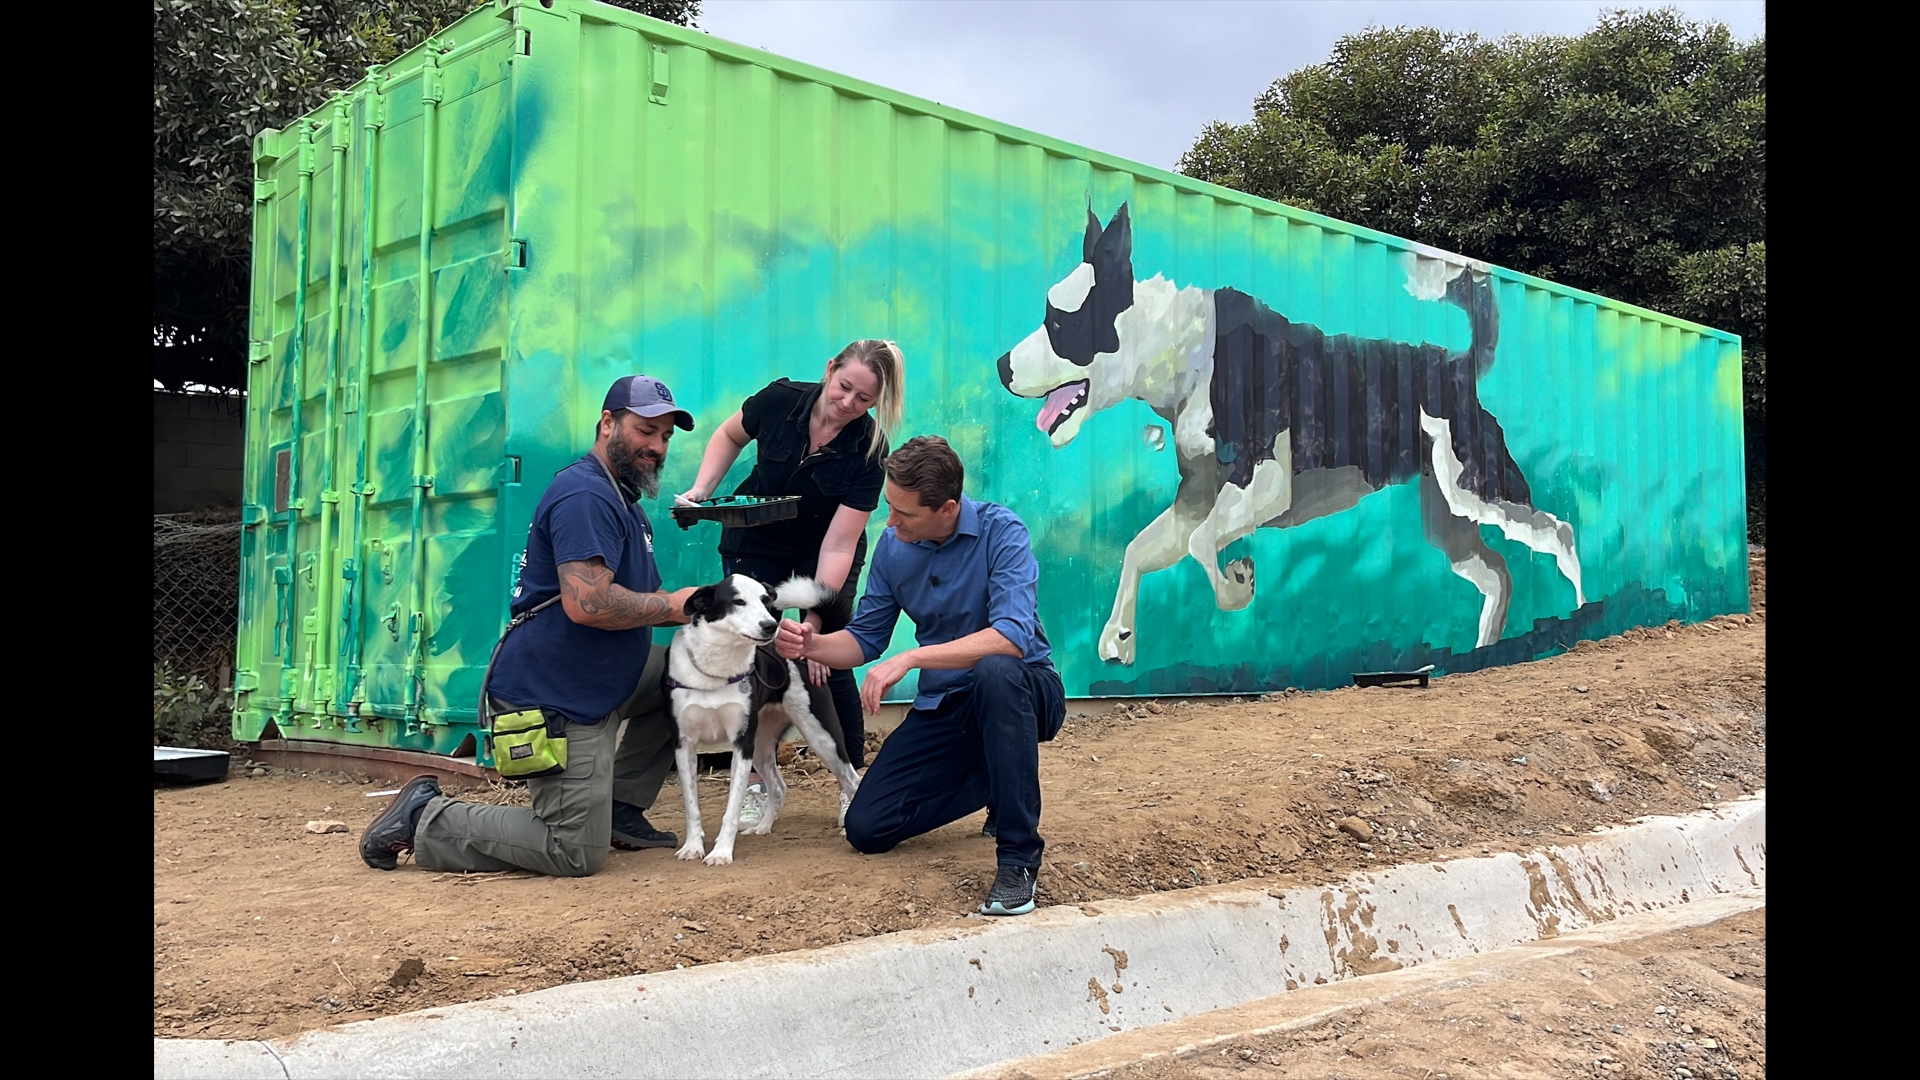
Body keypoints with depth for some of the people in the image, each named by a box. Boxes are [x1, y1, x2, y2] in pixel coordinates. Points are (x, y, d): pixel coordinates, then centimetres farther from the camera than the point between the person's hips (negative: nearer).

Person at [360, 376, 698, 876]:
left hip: (600, 681, 10)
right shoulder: (585, 495, -17)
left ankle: (621, 807, 12)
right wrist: (673, 604, -15)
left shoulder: (621, 499, 18)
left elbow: (629, 601, 19)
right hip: (554, 696, -10)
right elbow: (586, 603, -29)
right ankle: (425, 819, 4)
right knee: (577, 855, -8)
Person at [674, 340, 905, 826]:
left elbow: (838, 545, -29)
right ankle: (755, 785, 7)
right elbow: (730, 435, 1)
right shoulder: (780, 400, -22)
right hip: (754, 543, 2)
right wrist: (701, 489, -12)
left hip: (822, 554, -2)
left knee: (826, 663, -9)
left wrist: (814, 622, -33)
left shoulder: (868, 451, -27)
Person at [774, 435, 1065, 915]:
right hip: (943, 708, 6)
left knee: (994, 671, -41)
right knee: (866, 829, -4)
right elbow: (864, 640, 6)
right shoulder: (893, 547, -2)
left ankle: (1019, 858, -29)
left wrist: (911, 659, -38)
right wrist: (812, 645, -15)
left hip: (1020, 694, -5)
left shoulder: (1001, 532, -19)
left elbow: (1012, 636, -33)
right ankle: (995, 782, 17)